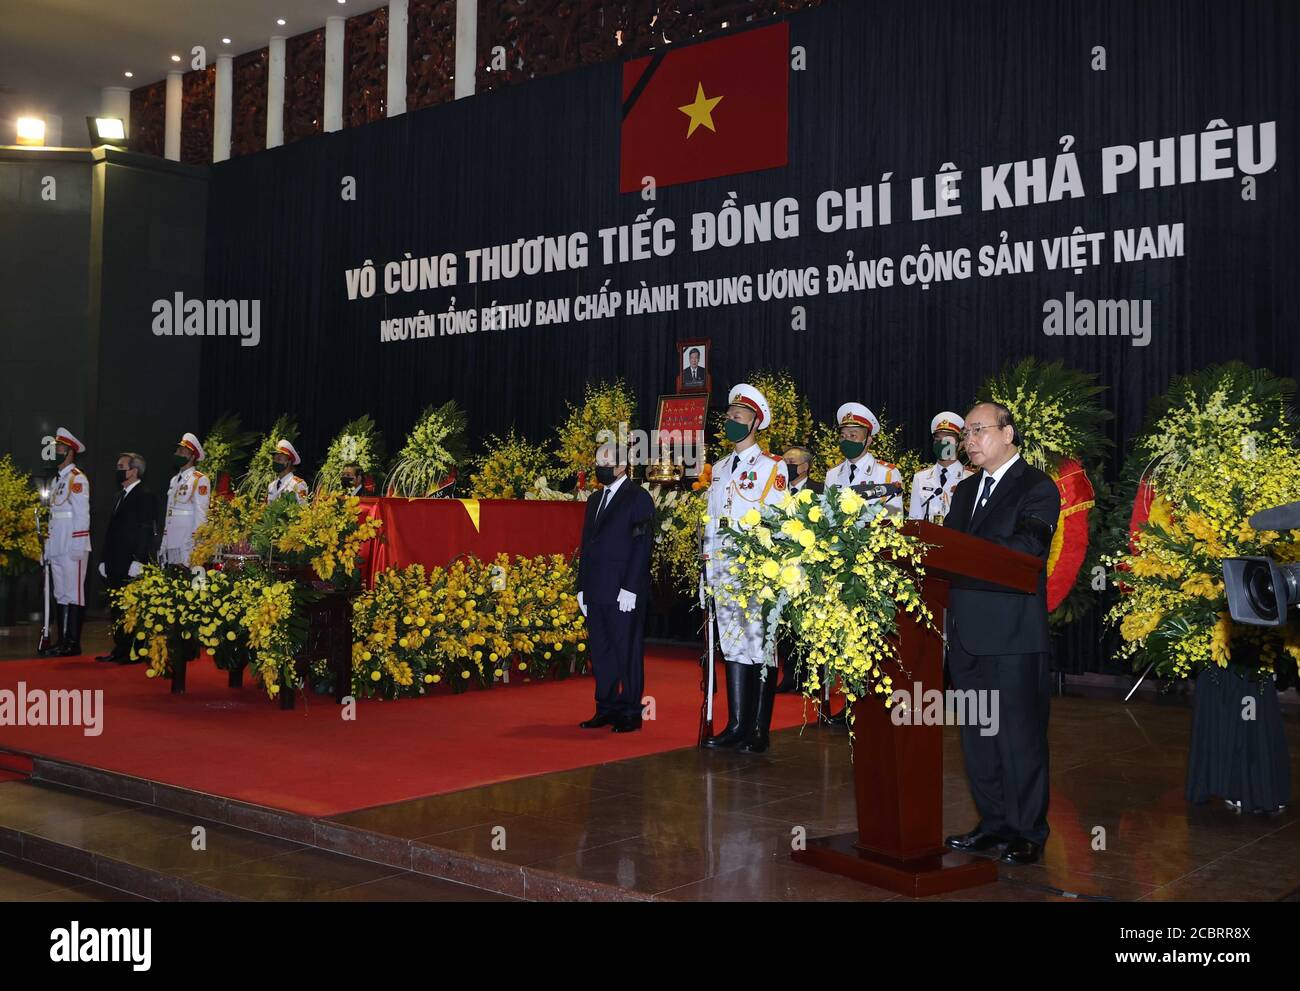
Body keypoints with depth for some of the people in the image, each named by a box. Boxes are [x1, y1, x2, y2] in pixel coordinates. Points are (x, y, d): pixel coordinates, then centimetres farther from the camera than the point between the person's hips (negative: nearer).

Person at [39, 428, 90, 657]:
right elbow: (54, 515, 19)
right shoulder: (57, 479, 18)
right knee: (60, 595, 10)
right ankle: (63, 642, 15)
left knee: (74, 595, -5)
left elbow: (82, 514, -13)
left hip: (72, 548, -9)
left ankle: (73, 644, -2)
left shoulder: (78, 478, -7)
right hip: (57, 548, 9)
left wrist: (78, 546, -18)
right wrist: (48, 545, 16)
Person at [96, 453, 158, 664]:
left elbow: (147, 532, -14)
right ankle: (120, 649, 17)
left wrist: (138, 562, -19)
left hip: (131, 566, -9)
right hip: (116, 565, 9)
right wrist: (106, 560, 17)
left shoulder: (145, 497, -8)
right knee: (116, 607, 11)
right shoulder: (120, 496, 20)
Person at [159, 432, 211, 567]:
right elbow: (169, 514, 20)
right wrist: (163, 546, 16)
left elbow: (201, 515, -11)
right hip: (171, 544, 8)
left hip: (188, 545, -8)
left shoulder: (200, 480, -5)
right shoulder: (174, 480, 19)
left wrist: (194, 548, -17)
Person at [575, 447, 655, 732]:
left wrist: (630, 588, -17)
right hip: (597, 591, 7)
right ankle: (606, 709, 17)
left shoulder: (638, 498, -4)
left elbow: (641, 546, -11)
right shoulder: (594, 500, 19)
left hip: (624, 592, -7)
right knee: (601, 652, 9)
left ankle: (631, 713, 6)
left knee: (628, 652, -1)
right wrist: (582, 588, 14)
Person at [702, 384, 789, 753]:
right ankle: (737, 726, 13)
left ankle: (760, 730, 3)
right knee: (732, 645, 8)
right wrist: (708, 561, 13)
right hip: (722, 570, 6)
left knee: (761, 647, -3)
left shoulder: (773, 468, -1)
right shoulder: (719, 469, 18)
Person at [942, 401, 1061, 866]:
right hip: (967, 632, 7)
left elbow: (1025, 548, -19)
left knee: (1020, 735, 0)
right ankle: (993, 823, 25)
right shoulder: (965, 490, 19)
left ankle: (1028, 832, 10)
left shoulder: (1037, 488, -4)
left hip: (1013, 636, -7)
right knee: (977, 735, 14)